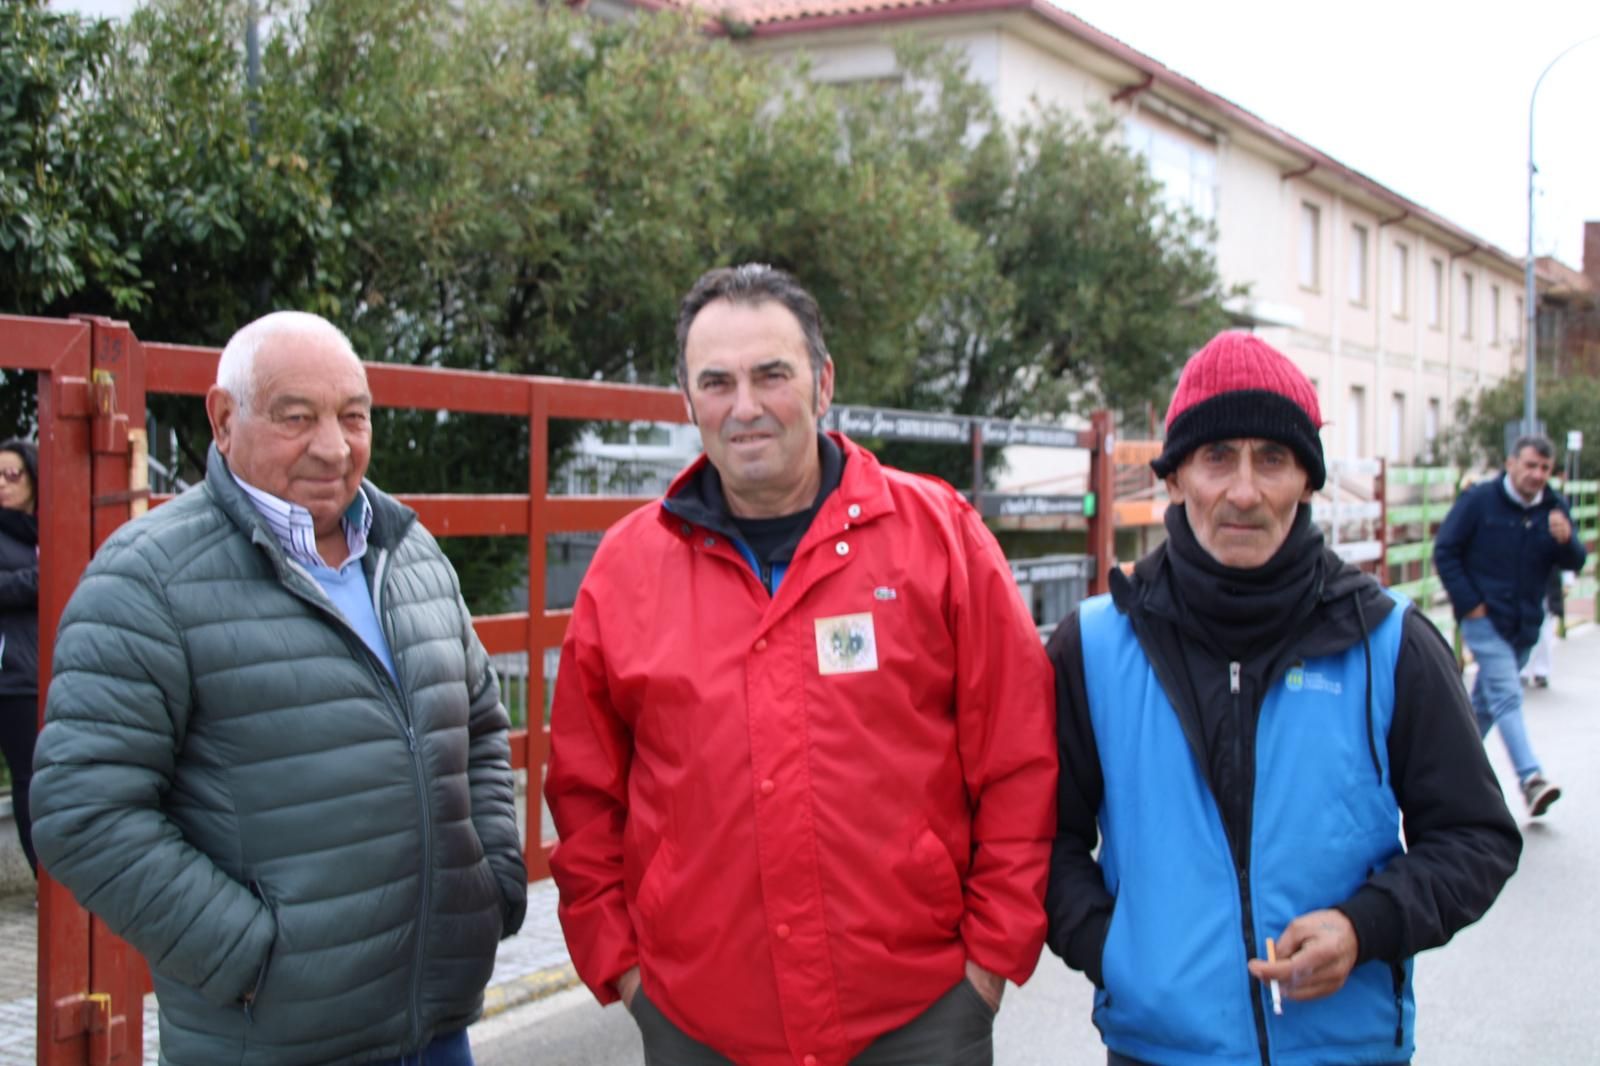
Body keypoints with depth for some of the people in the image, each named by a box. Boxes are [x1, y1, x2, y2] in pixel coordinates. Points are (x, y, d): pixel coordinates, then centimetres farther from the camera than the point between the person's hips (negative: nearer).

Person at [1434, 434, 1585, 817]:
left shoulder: (1554, 508, 4)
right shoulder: (1479, 499, -9)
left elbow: (1574, 563, 1)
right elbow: (1444, 551, -7)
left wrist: (1566, 540, -23)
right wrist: (1468, 603, -12)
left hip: (1525, 624, 5)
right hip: (1484, 618, -5)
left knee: (1486, 699, 17)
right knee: (1507, 696, -17)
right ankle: (1531, 778, -24)